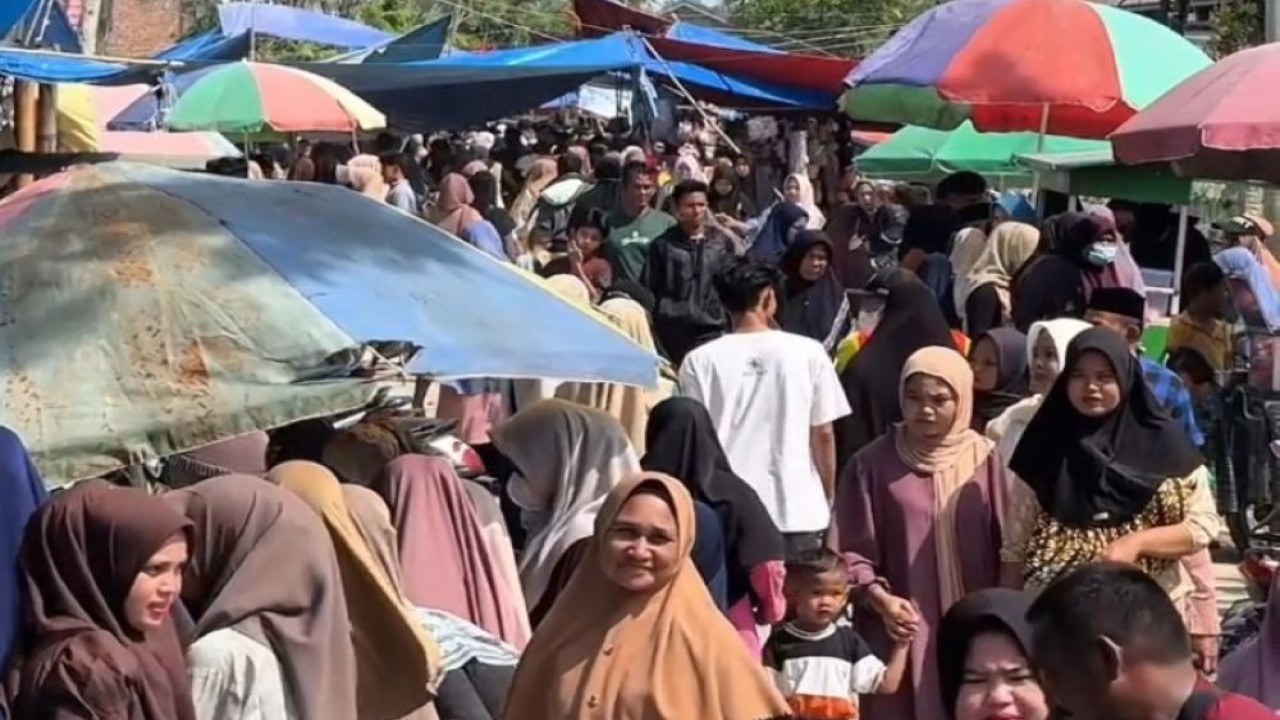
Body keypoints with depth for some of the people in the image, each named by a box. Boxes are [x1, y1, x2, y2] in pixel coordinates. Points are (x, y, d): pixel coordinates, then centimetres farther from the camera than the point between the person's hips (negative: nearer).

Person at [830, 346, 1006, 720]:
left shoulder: (985, 461, 2)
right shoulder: (873, 463, -2)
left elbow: (1006, 545, 6)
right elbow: (850, 549, -1)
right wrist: (879, 598, -15)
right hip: (903, 627, -1)